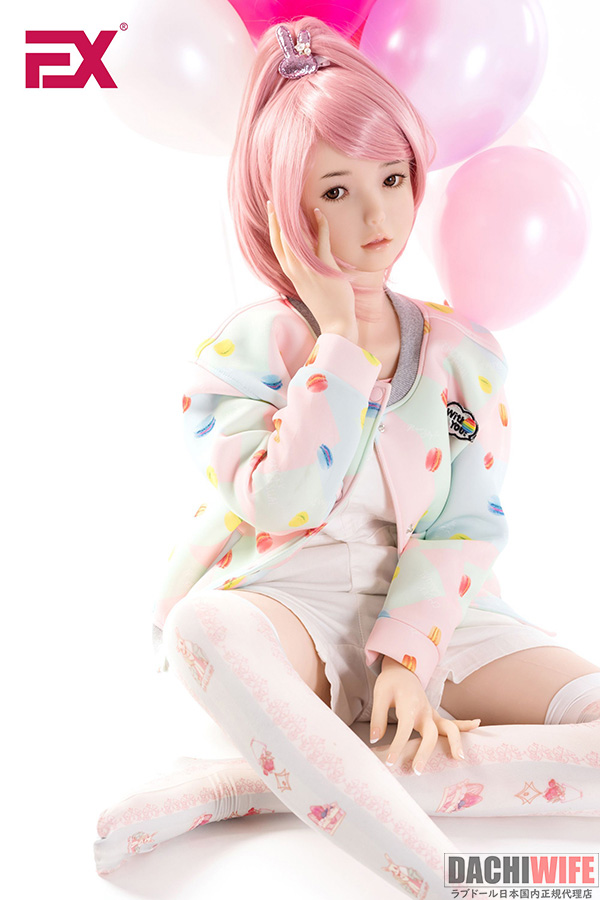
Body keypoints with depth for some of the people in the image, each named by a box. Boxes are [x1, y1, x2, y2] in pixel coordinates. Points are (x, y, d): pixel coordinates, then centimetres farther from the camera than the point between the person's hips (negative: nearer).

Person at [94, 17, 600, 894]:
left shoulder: (465, 350, 5)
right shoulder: (238, 351, -3)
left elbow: (465, 527, -1)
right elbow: (281, 506, -19)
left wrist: (410, 657, -16)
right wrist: (341, 337, -16)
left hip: (430, 618, 3)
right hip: (293, 617, -3)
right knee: (207, 625, -38)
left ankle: (263, 781, -25)